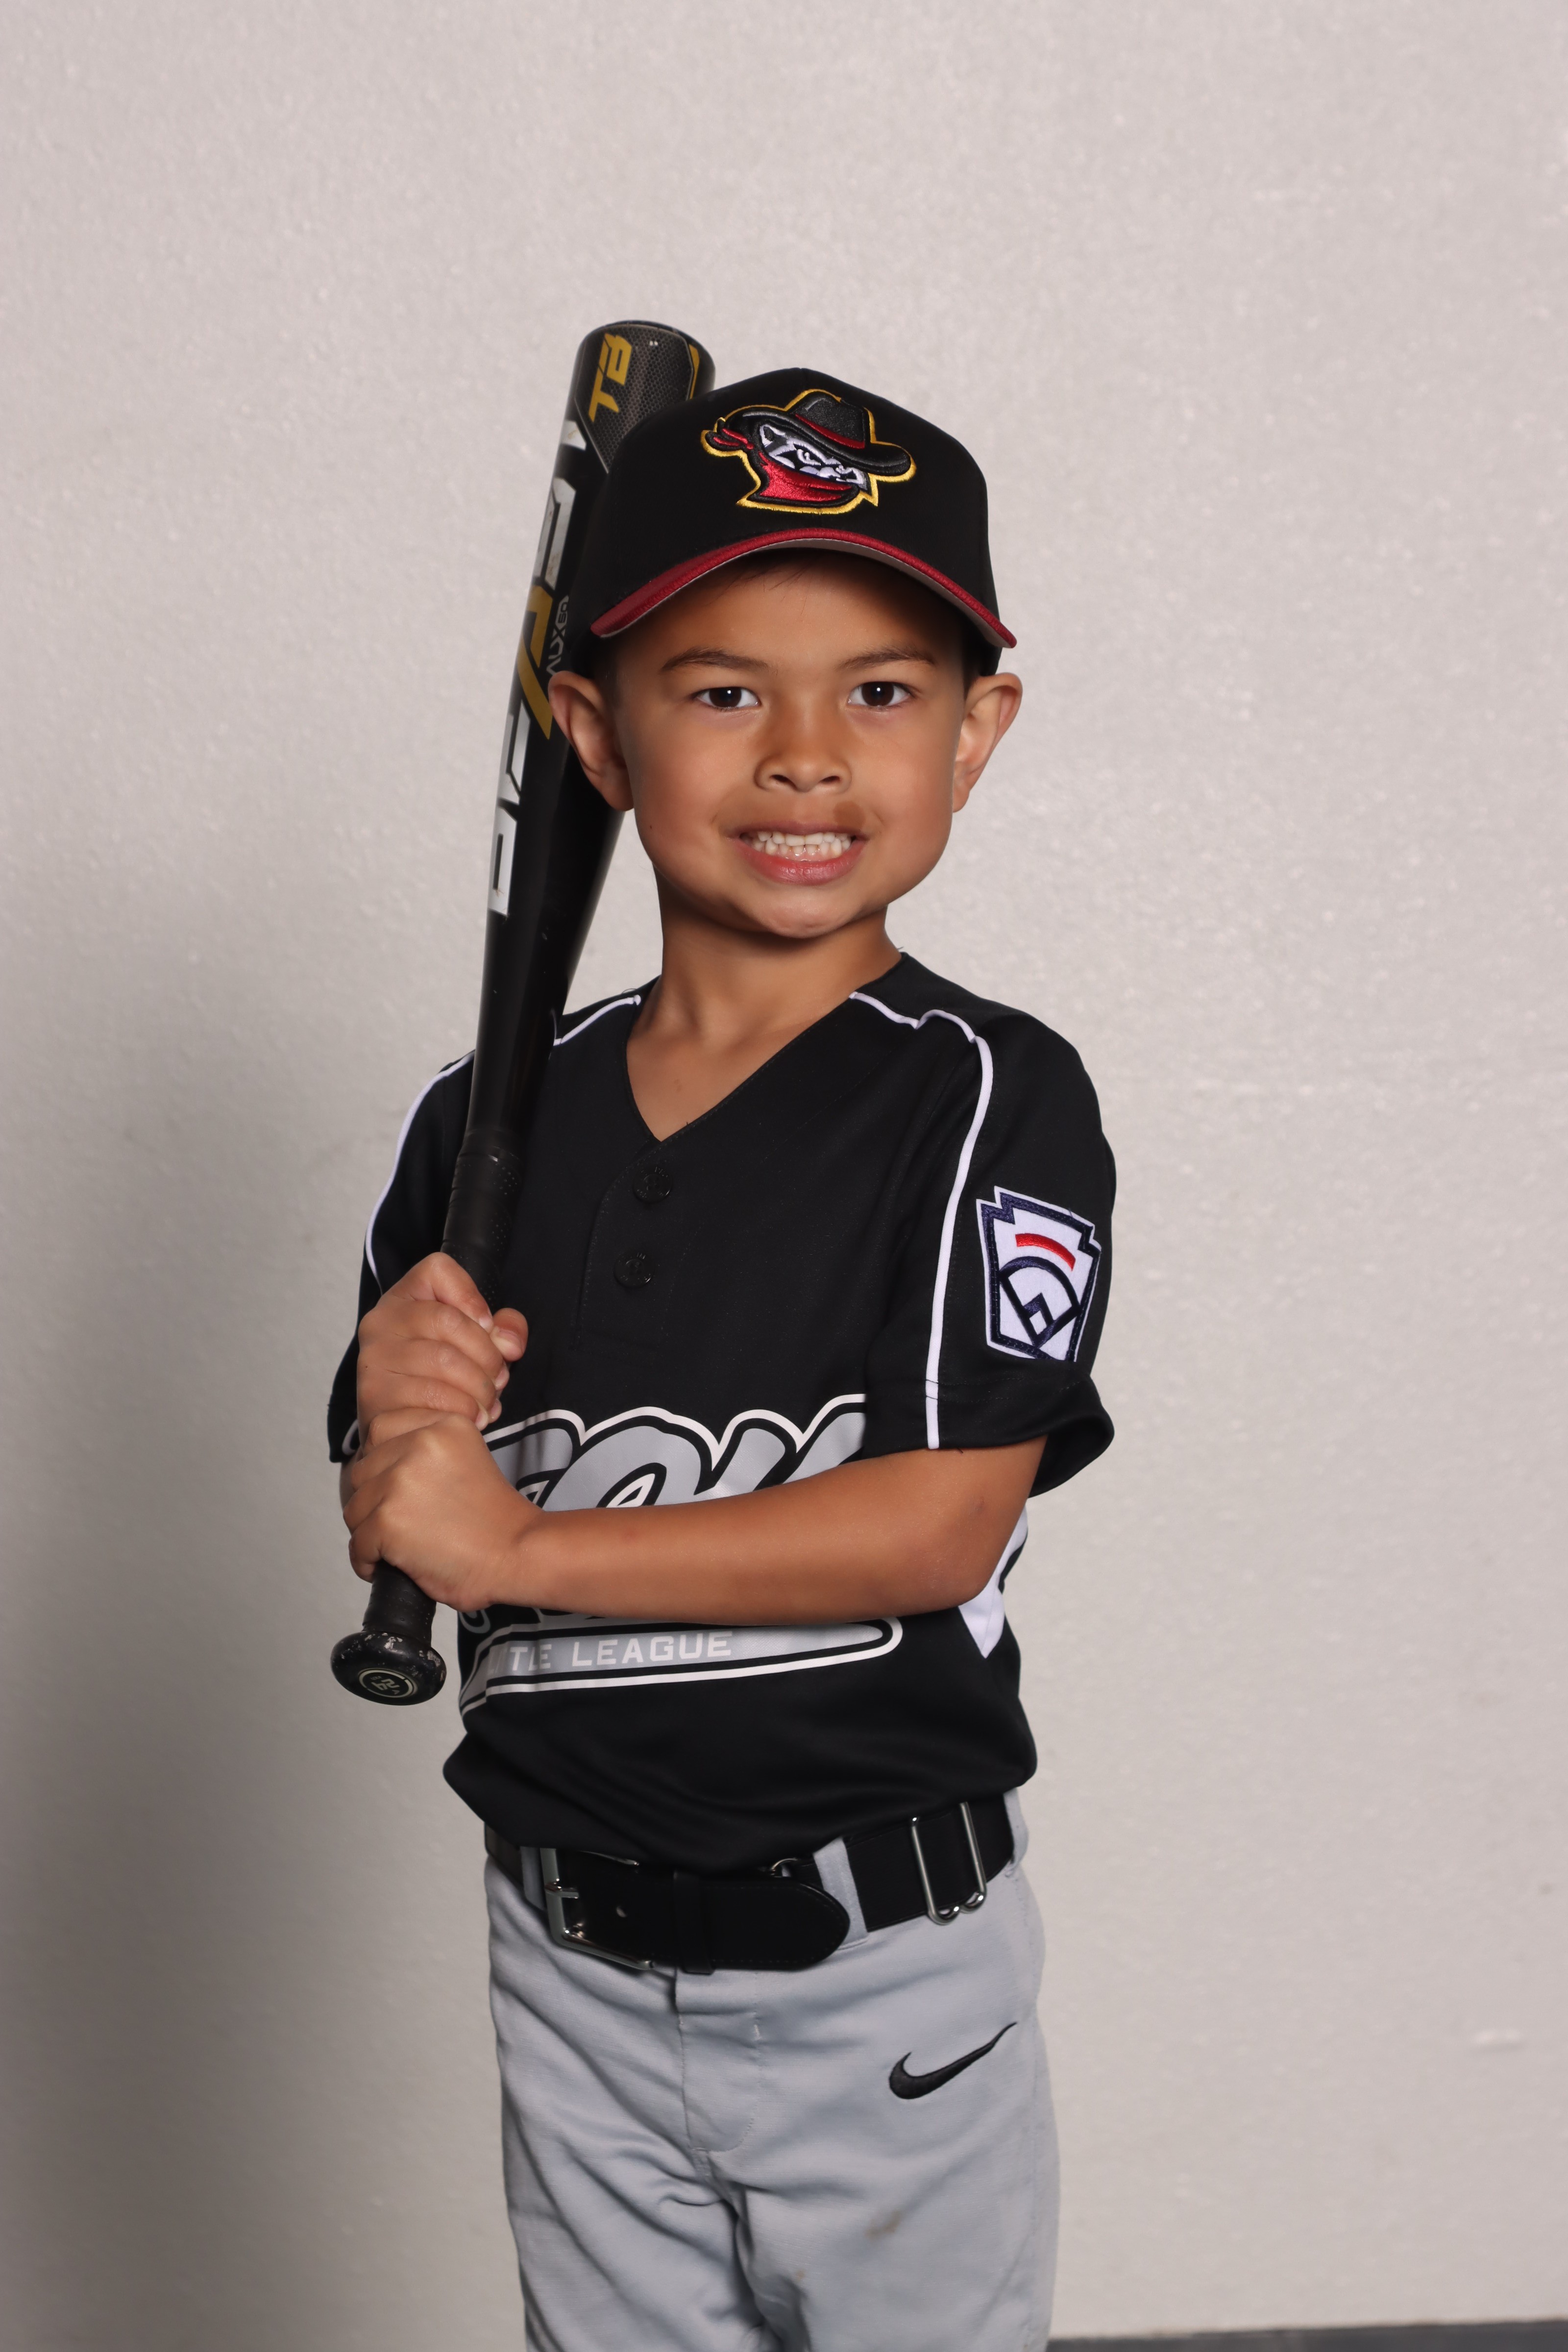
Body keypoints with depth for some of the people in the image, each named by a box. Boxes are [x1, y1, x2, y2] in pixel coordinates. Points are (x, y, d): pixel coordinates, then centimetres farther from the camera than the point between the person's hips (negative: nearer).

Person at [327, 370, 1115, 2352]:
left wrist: (517, 1544, -21)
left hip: (882, 1968, -4)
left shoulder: (992, 1104, -14)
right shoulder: (484, 1124, -1)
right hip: (574, 1961, 4)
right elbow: (399, 1536, 5)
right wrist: (402, 1425, -18)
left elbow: (946, 1521, -22)